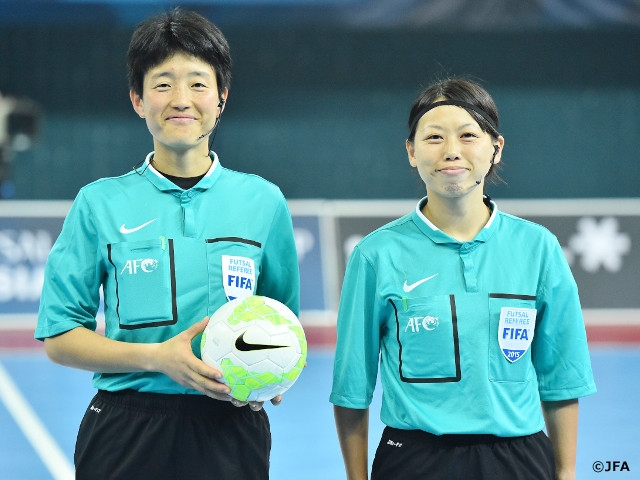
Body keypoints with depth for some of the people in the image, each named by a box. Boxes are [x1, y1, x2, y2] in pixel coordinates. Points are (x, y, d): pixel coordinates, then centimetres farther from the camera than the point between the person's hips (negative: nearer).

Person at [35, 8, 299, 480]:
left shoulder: (263, 201, 5)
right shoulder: (100, 203, 1)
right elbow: (59, 338, 0)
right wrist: (157, 357, -13)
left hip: (229, 429, 1)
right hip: (126, 435, -1)